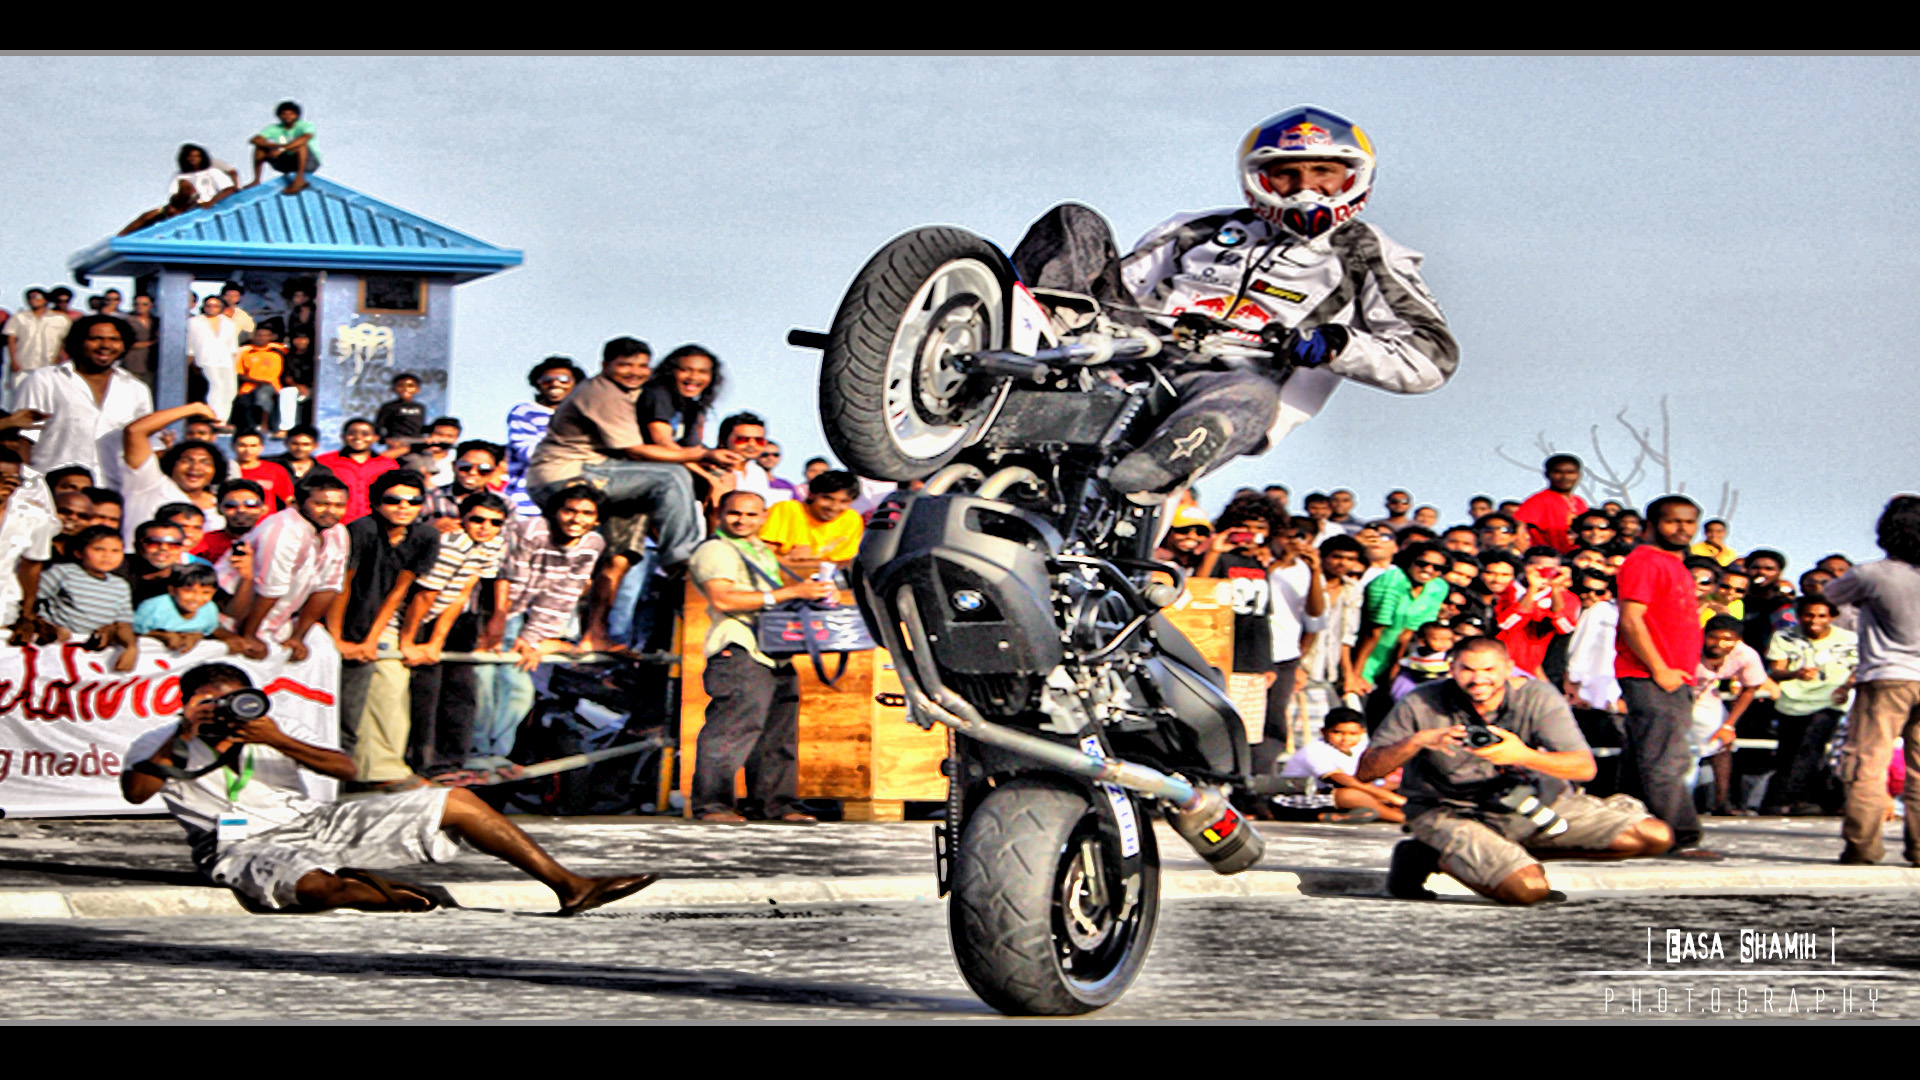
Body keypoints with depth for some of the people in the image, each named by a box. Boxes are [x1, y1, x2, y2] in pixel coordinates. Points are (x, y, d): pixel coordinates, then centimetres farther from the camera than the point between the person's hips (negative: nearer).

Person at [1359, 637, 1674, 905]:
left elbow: (1585, 767, -21)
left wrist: (1524, 755, -40)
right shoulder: (1421, 705, -14)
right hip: (1451, 813, -5)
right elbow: (1364, 772, -16)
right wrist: (1416, 741, -34)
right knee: (1528, 889, -32)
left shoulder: (1538, 698, -11)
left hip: (1535, 803, 5)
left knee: (1655, 837, -3)